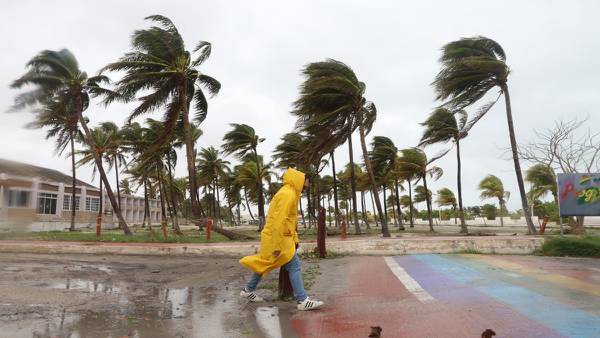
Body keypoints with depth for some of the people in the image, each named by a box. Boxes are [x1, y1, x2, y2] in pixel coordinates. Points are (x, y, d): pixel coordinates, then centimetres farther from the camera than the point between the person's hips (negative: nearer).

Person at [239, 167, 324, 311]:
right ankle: (302, 300, -1)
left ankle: (248, 290, 31)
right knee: (294, 266, -6)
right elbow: (279, 221, -24)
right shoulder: (287, 194, -19)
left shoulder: (290, 194, 15)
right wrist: (277, 245, -24)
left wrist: (294, 239, 17)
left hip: (281, 237, 10)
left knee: (265, 264, 18)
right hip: (278, 239, -10)